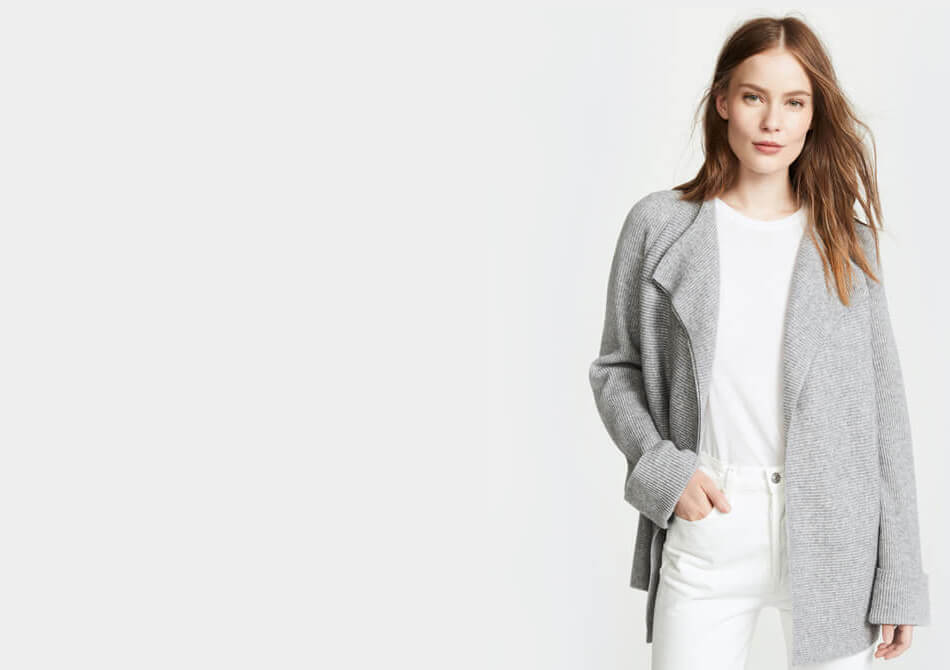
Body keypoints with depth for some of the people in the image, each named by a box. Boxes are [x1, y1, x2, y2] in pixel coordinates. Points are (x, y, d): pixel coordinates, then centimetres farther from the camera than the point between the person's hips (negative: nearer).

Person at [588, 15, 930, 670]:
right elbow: (616, 368, 9)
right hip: (703, 527, 0)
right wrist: (662, 466, -9)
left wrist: (899, 580, 1)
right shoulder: (659, 225, 2)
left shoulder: (847, 241, 3)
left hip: (831, 535, 1)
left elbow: (884, 410, 3)